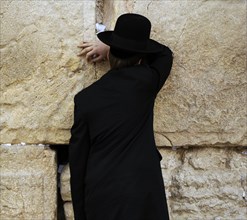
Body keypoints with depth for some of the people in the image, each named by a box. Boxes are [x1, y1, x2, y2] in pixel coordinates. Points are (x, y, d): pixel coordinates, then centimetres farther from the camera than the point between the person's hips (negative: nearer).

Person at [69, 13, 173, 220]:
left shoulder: (85, 97, 1)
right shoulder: (144, 82, -2)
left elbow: (77, 160, 3)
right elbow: (165, 53, 21)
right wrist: (122, 46, 20)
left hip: (99, 200, 1)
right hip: (142, 196, -1)